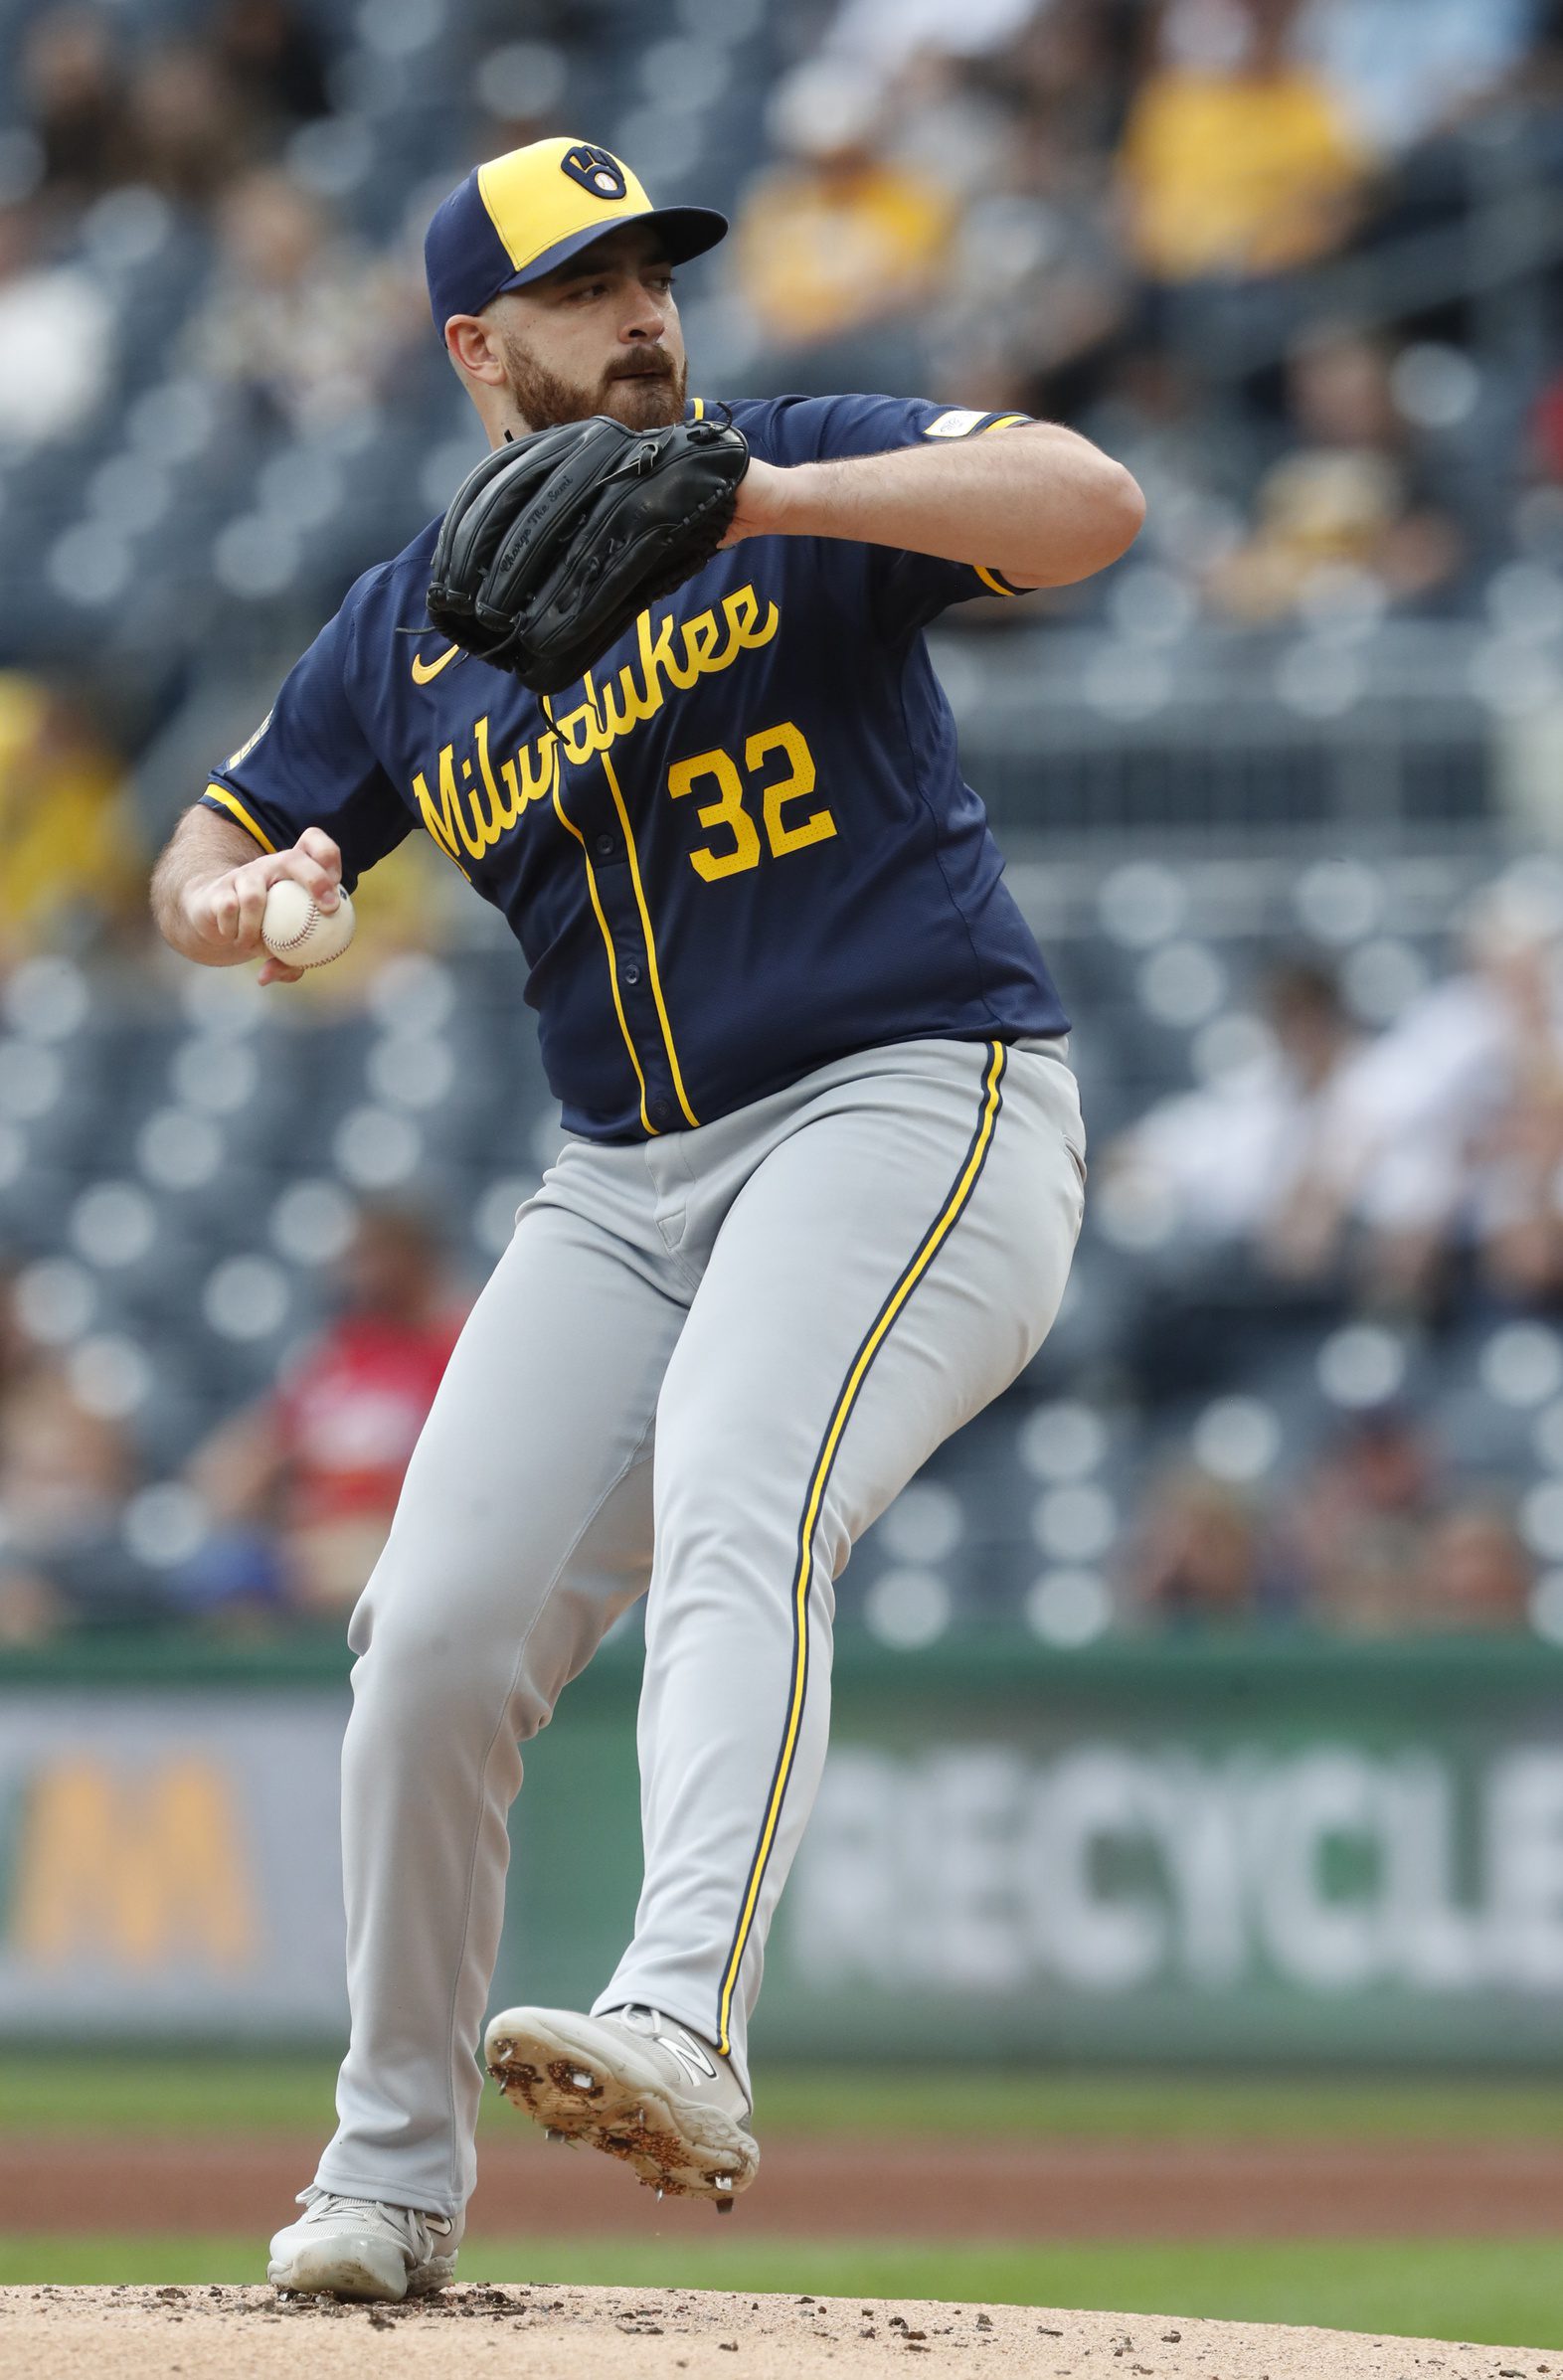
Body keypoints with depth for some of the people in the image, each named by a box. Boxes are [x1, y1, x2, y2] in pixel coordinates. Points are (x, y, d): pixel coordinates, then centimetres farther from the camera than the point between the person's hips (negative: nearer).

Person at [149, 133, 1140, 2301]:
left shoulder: (801, 480, 0)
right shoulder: (404, 633, 12)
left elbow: (1090, 504, -16)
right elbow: (206, 861, 19)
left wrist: (766, 500, -28)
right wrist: (237, 899, -8)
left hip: (919, 1104, -5)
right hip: (628, 1179, 5)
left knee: (728, 1496, -31)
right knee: (437, 1633, -4)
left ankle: (685, 2034, -48)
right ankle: (392, 2170, 11)